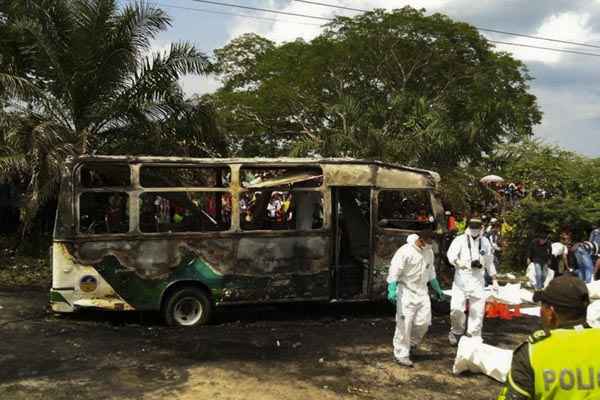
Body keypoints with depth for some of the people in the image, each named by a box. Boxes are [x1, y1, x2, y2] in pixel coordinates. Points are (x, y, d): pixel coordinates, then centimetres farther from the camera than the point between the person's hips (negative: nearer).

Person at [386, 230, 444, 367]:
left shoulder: (429, 252, 7)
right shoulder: (405, 251, -16)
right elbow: (394, 270, -20)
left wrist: (437, 288, 27)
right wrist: (392, 290, -29)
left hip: (422, 292, 7)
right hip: (406, 292, -6)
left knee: (423, 322, 2)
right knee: (404, 324, -5)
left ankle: (411, 343, 28)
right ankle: (401, 354, 6)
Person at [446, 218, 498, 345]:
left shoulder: (485, 242, 11)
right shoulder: (460, 240, -2)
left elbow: (489, 262, 20)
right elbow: (451, 254, -18)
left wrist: (494, 280, 19)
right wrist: (459, 262, -39)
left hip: (477, 281, 3)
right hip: (461, 280, -3)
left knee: (477, 310, 2)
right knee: (456, 308, -9)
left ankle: (474, 336, 17)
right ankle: (456, 331, 17)